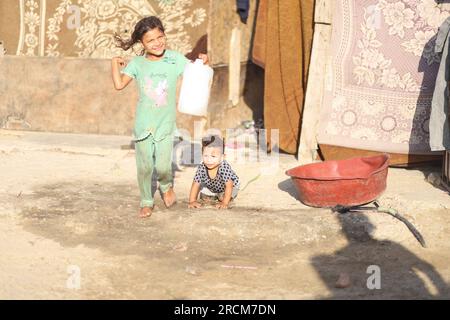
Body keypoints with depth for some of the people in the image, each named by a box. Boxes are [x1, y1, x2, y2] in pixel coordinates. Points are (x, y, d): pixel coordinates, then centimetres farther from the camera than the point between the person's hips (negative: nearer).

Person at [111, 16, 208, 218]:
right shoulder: (137, 63, -2)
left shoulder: (175, 59, -3)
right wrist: (115, 63, -10)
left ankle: (166, 186, 27)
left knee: (163, 166, -8)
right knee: (144, 167, 5)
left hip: (166, 124, -1)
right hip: (143, 124, 1)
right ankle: (146, 202, 26)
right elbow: (119, 85, -12)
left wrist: (203, 63, -19)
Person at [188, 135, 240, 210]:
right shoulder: (201, 168, -35)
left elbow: (229, 186, -43)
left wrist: (225, 203, -47)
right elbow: (195, 184, -27)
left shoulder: (225, 167, -44)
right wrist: (192, 201, -33)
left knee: (222, 197, -19)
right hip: (210, 187, 3)